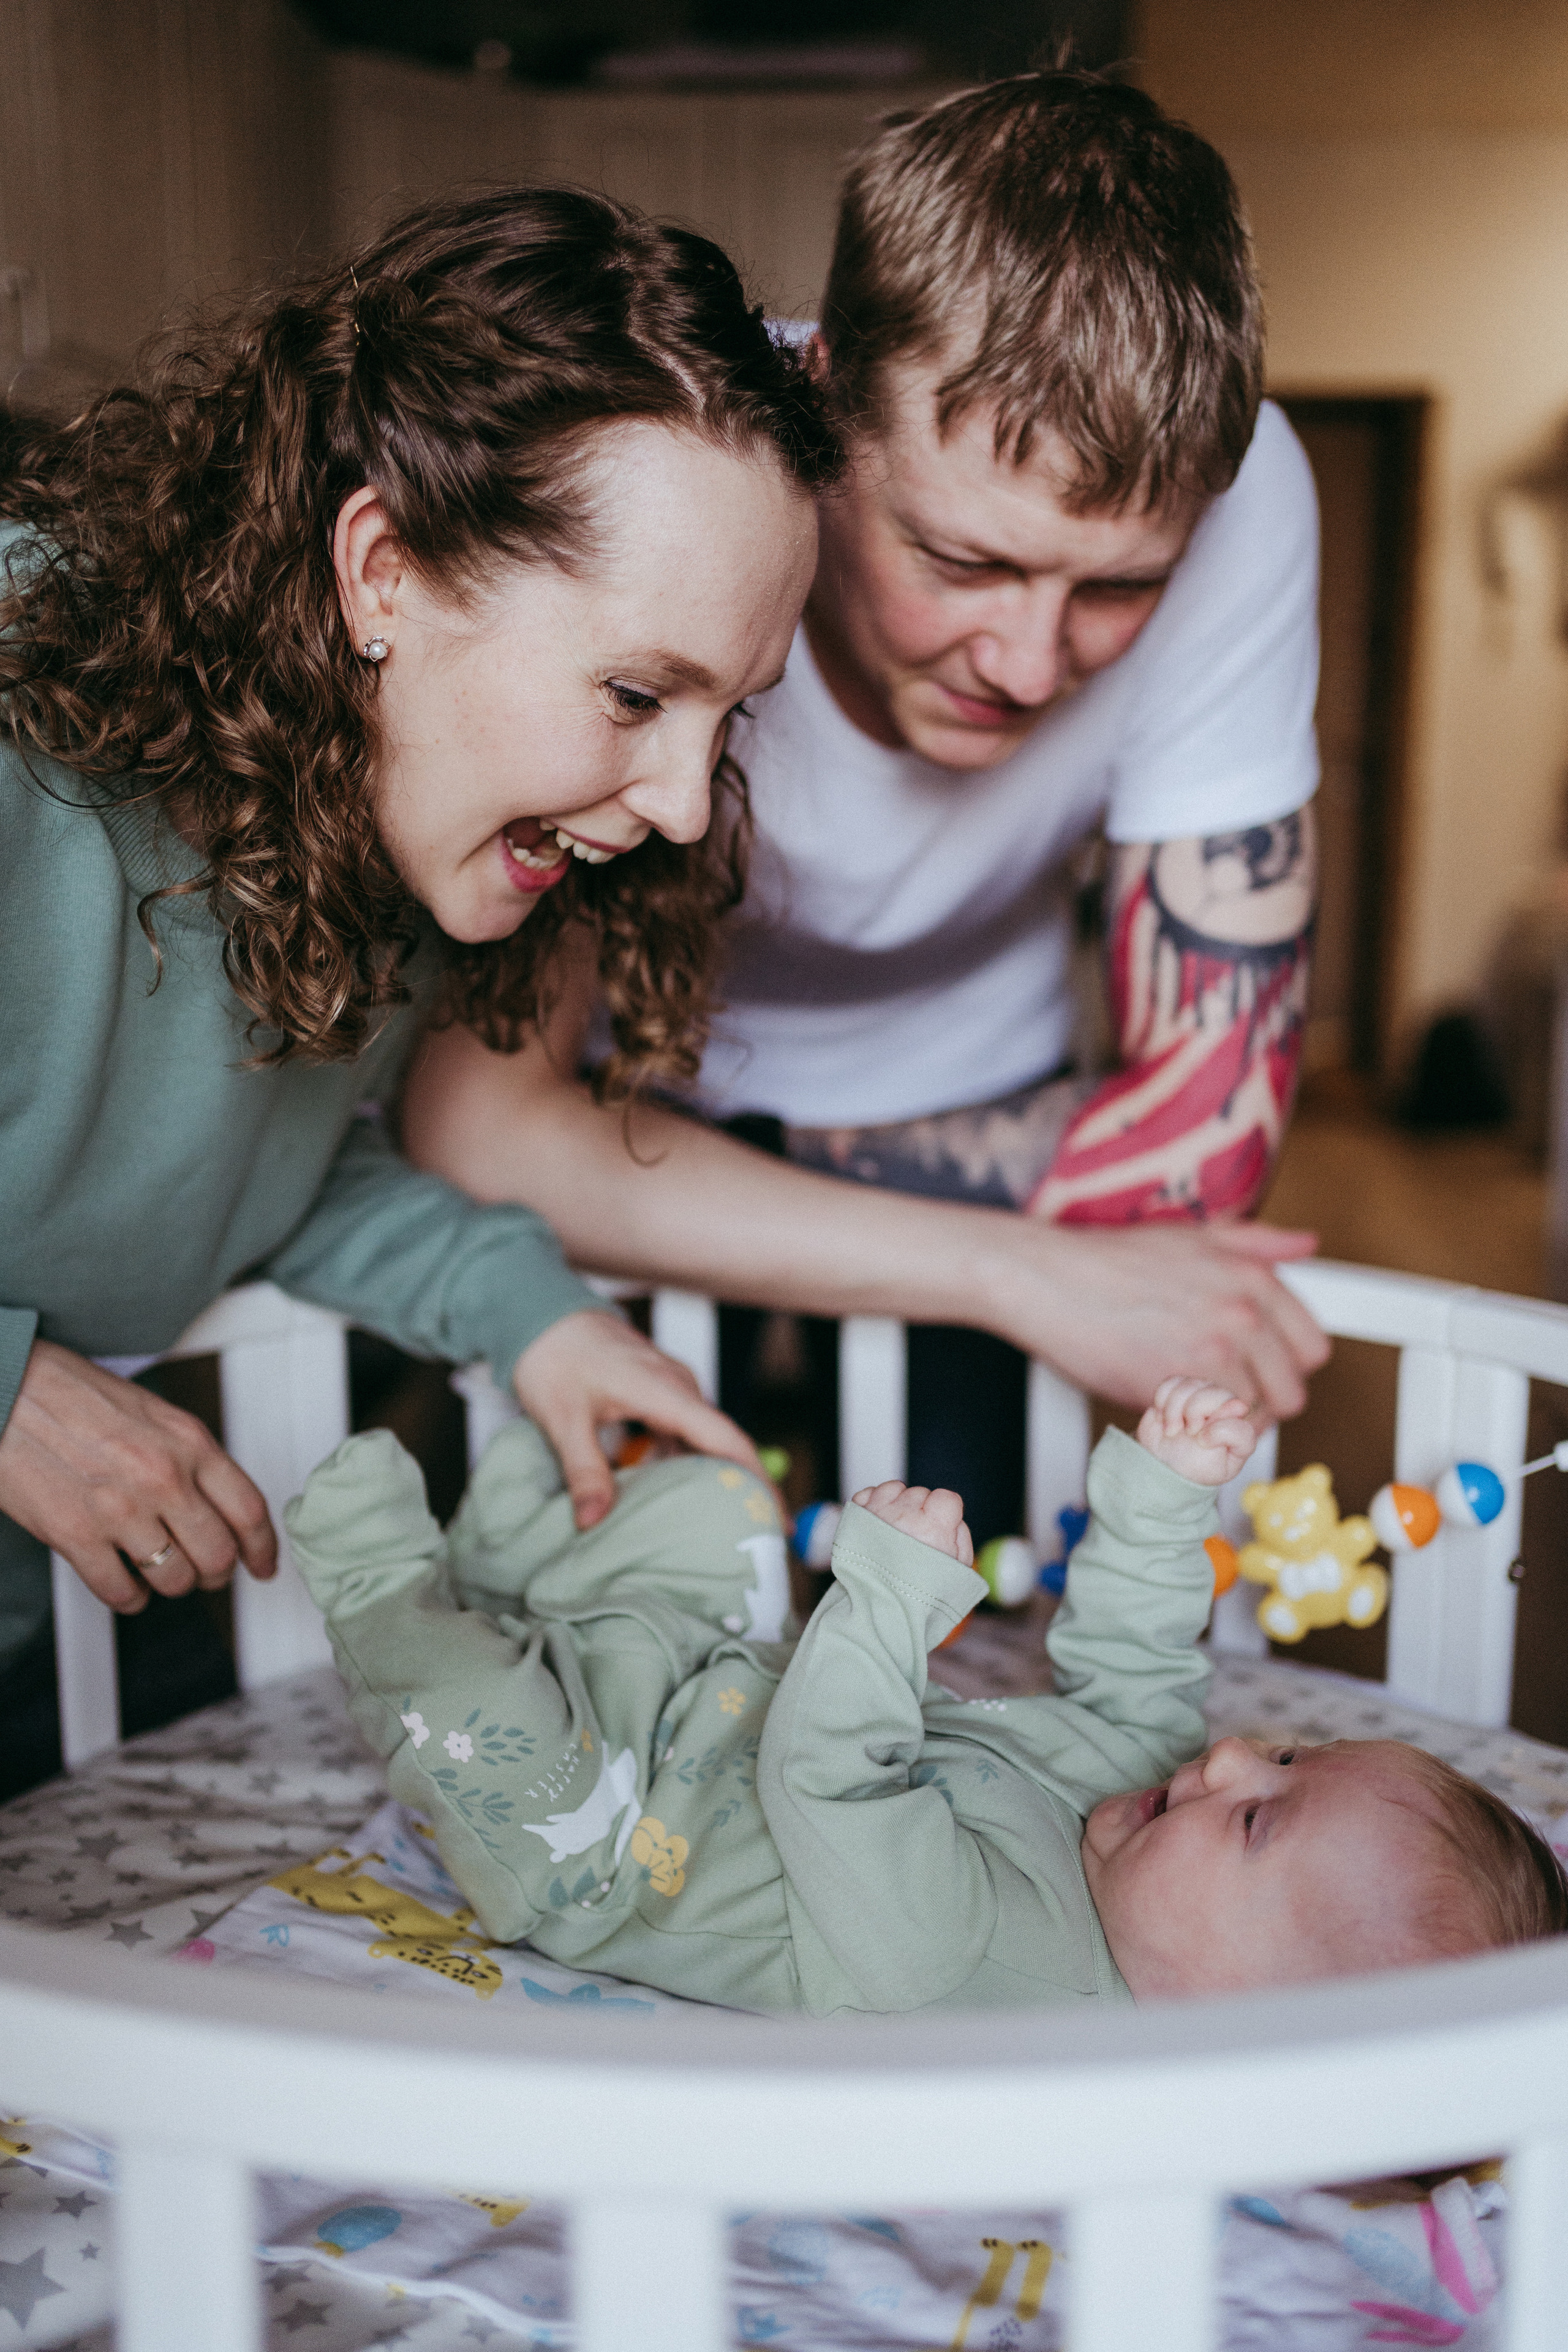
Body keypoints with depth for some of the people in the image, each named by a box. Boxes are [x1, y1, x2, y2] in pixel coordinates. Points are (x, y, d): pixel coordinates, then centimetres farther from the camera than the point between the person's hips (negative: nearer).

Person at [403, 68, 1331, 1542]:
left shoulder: (1238, 496, -29)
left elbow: (1204, 1134, -26)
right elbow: (476, 1119, -34)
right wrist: (1024, 1273, -38)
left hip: (955, 1097, 2)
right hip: (623, 1083, -1)